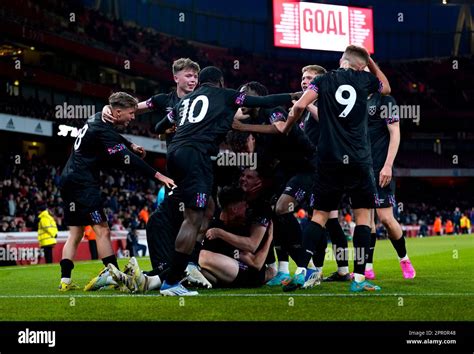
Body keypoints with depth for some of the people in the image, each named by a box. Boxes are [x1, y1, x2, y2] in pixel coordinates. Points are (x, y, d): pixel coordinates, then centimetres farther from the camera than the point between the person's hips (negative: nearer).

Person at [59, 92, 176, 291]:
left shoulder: (98, 119, 12)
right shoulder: (103, 129, -18)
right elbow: (127, 159, -27)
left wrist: (131, 145, 16)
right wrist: (159, 176, -31)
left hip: (70, 181, 10)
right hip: (83, 183, -10)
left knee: (75, 234, 9)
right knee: (102, 230, -11)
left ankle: (65, 281, 6)